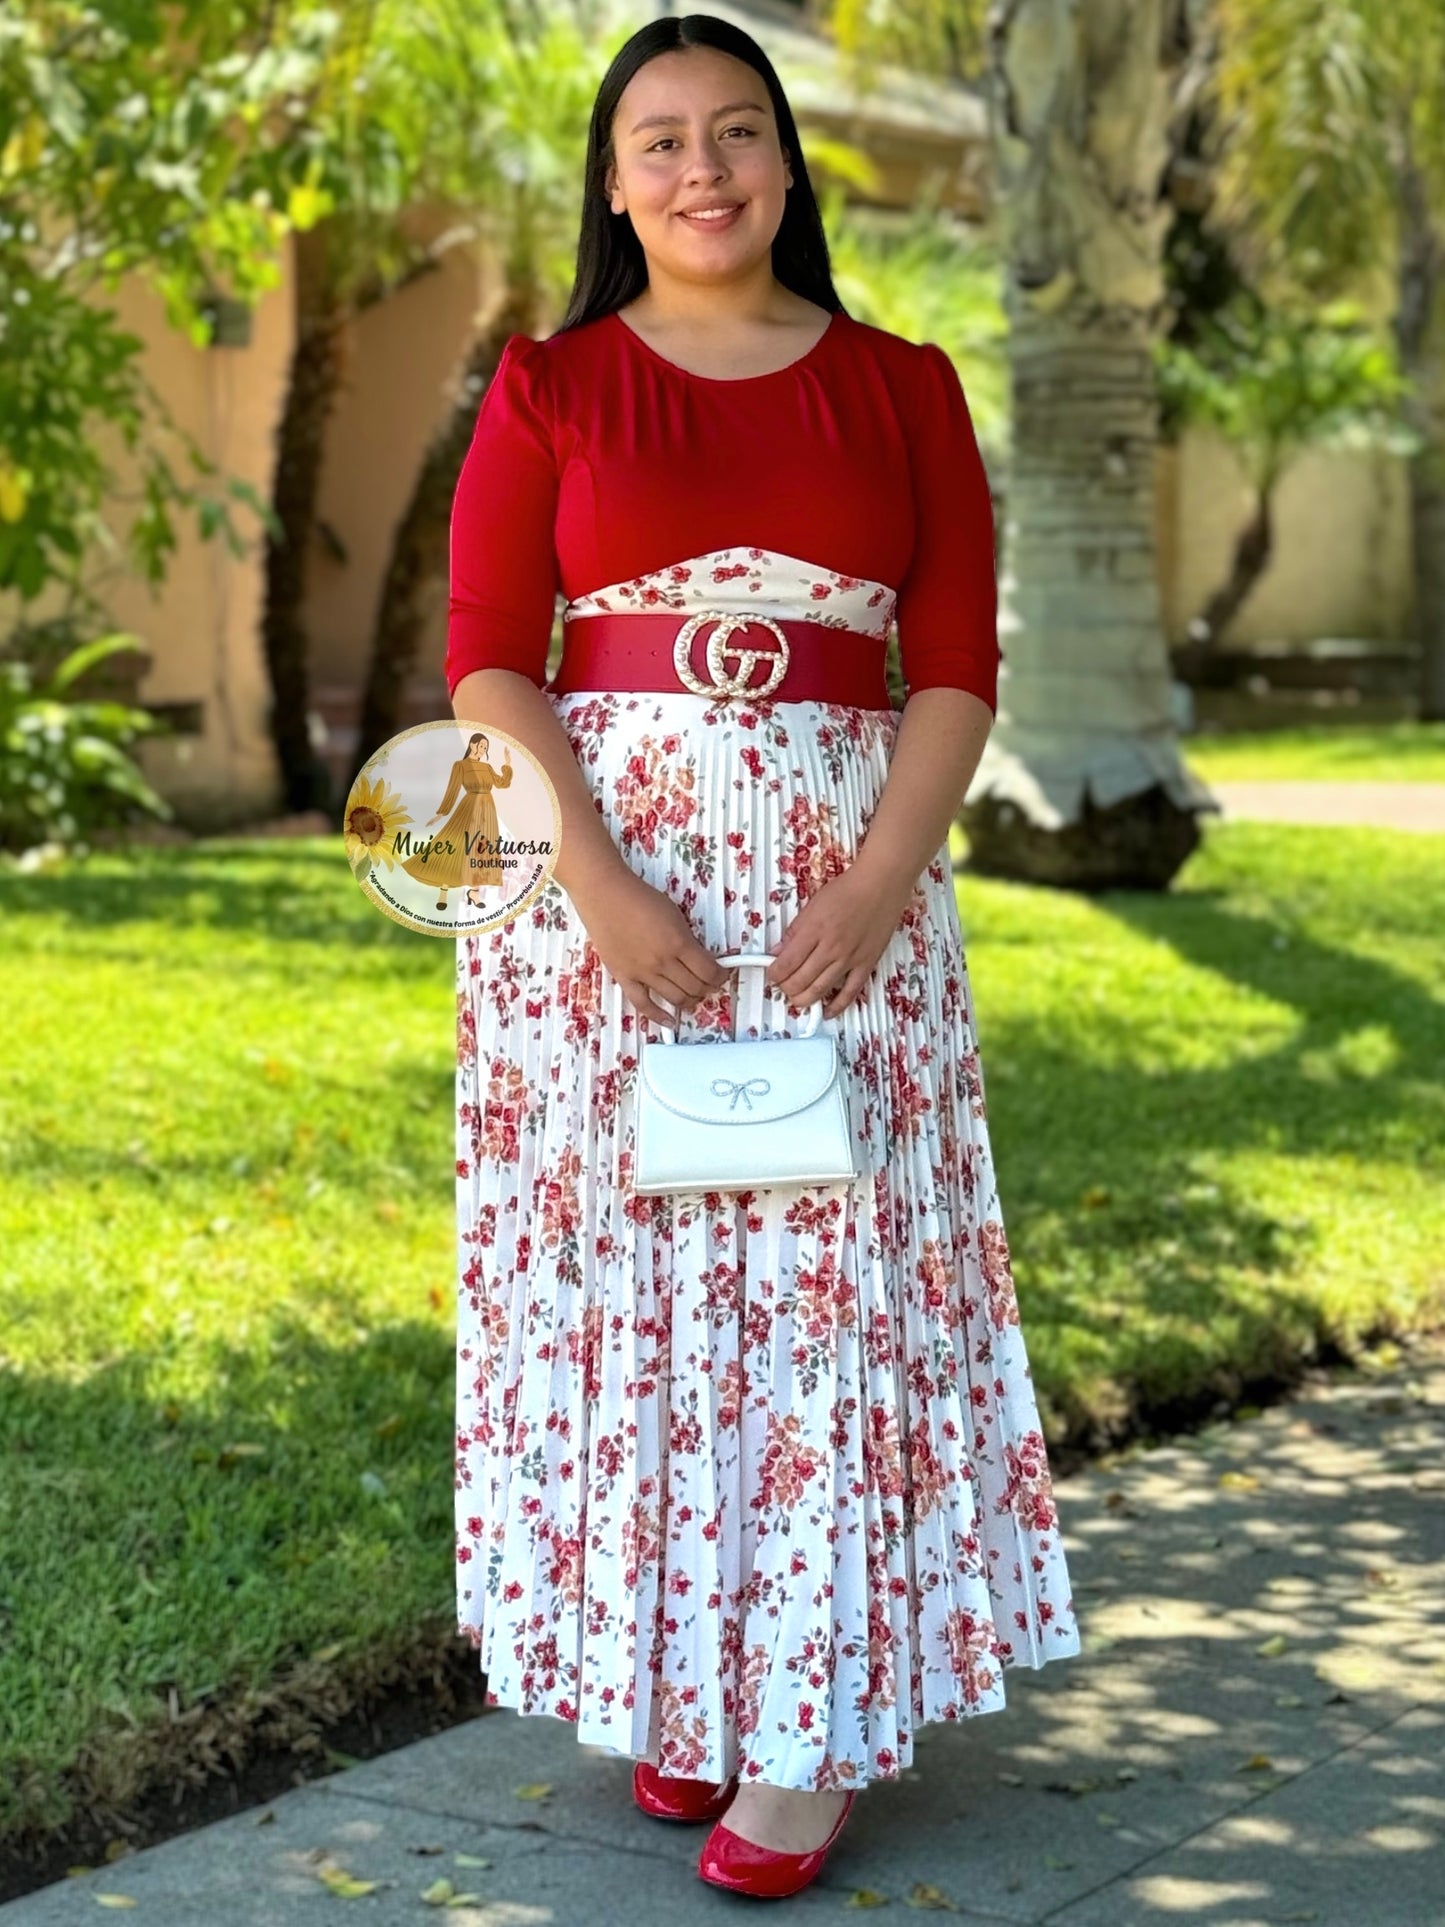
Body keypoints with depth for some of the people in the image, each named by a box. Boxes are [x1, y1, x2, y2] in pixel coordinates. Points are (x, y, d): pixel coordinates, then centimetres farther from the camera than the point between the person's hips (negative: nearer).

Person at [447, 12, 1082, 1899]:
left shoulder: (903, 388, 7)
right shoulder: (549, 387, 6)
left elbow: (957, 670, 2)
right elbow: (486, 661, -1)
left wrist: (872, 889, -12)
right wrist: (606, 888, -14)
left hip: (845, 874, 0)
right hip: (597, 865, 0)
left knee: (829, 1276, -2)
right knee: (624, 1275, 3)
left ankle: (813, 1726, 6)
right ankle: (675, 1680, 17)